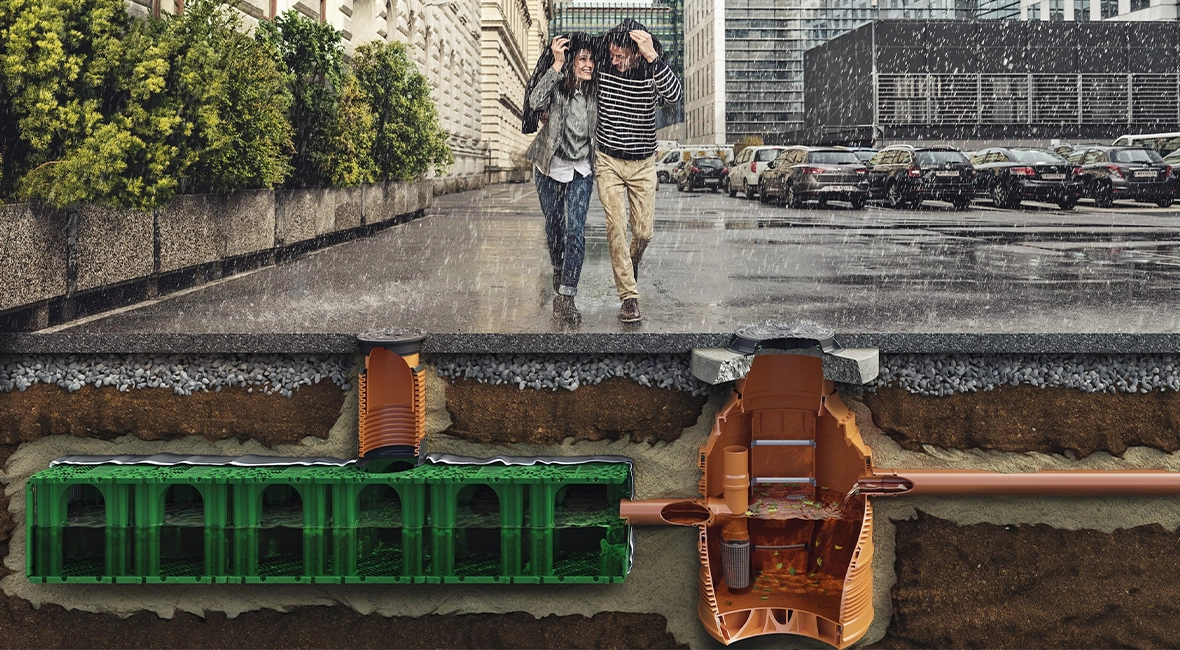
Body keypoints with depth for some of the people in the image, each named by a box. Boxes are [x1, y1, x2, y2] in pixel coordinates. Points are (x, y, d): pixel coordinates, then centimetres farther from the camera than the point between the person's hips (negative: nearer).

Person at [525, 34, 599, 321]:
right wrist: (557, 65, -35)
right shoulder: (556, 87, -13)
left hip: (580, 171, 1)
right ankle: (559, 269, 43)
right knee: (554, 227, 13)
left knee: (575, 230, -13)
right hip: (550, 168, -1)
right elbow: (536, 101, -34)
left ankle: (566, 294, -14)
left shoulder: (594, 91, -4)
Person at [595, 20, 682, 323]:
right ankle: (629, 298, -13)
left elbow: (674, 95, -34)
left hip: (643, 164, 0)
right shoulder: (603, 70, -9)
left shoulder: (652, 73, -12)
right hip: (609, 162, 0)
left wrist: (653, 57, -40)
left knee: (643, 232, 3)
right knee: (616, 226, -14)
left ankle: (631, 264, 39)